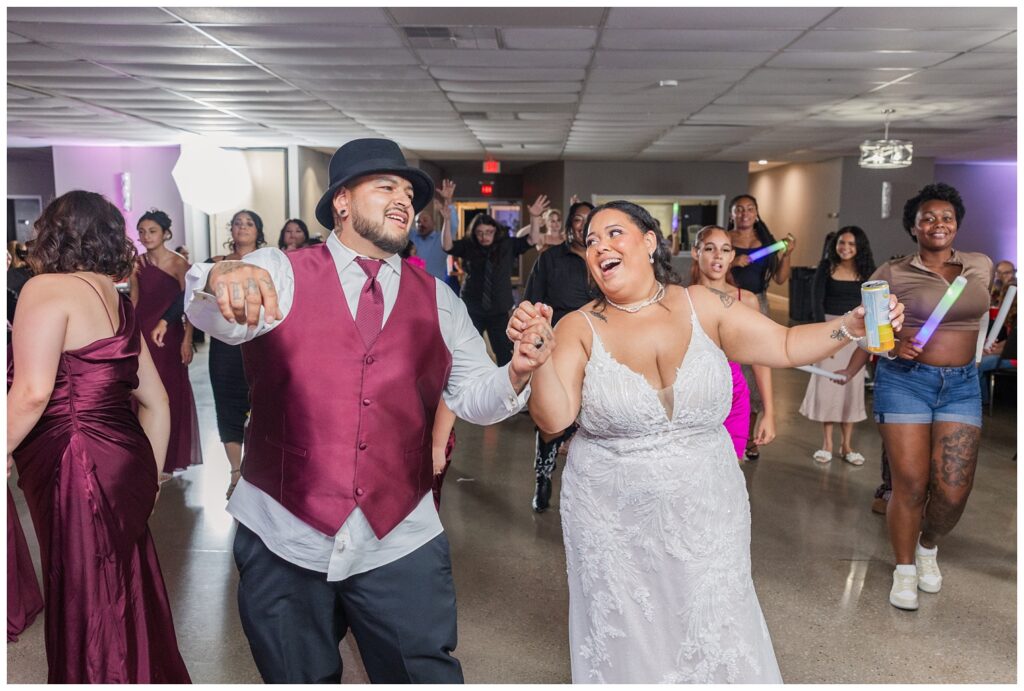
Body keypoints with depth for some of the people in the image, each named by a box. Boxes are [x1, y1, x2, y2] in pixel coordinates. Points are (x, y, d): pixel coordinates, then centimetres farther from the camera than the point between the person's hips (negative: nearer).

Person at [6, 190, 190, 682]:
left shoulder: (47, 289, -8)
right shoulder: (120, 303, 15)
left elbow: (32, 390, -20)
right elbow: (156, 401, 17)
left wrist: (7, 450, -5)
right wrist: (151, 475, 24)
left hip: (77, 473, -8)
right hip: (126, 470, 8)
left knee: (86, 614, 5)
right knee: (128, 601, 19)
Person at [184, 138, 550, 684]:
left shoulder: (437, 301, 8)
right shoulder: (280, 274, 0)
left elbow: (473, 396, 7)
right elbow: (216, 317, -19)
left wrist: (515, 372, -15)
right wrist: (223, 280, -42)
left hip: (401, 542, 2)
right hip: (283, 536, -1)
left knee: (428, 674, 6)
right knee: (298, 678, 16)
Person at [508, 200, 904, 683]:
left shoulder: (703, 306, -3)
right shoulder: (580, 329, -8)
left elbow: (786, 346, 0)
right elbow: (552, 418, -17)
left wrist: (852, 324, -13)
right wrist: (540, 352, -30)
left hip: (705, 514, 1)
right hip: (614, 524, -1)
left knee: (716, 641, 12)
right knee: (628, 644, 13)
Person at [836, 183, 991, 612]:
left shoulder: (981, 266, 8)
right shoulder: (892, 274, -3)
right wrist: (848, 372, -8)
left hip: (961, 385, 3)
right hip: (904, 382, -3)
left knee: (953, 490, -3)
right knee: (910, 485, -1)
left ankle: (929, 547, 31)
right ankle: (904, 568, 22)